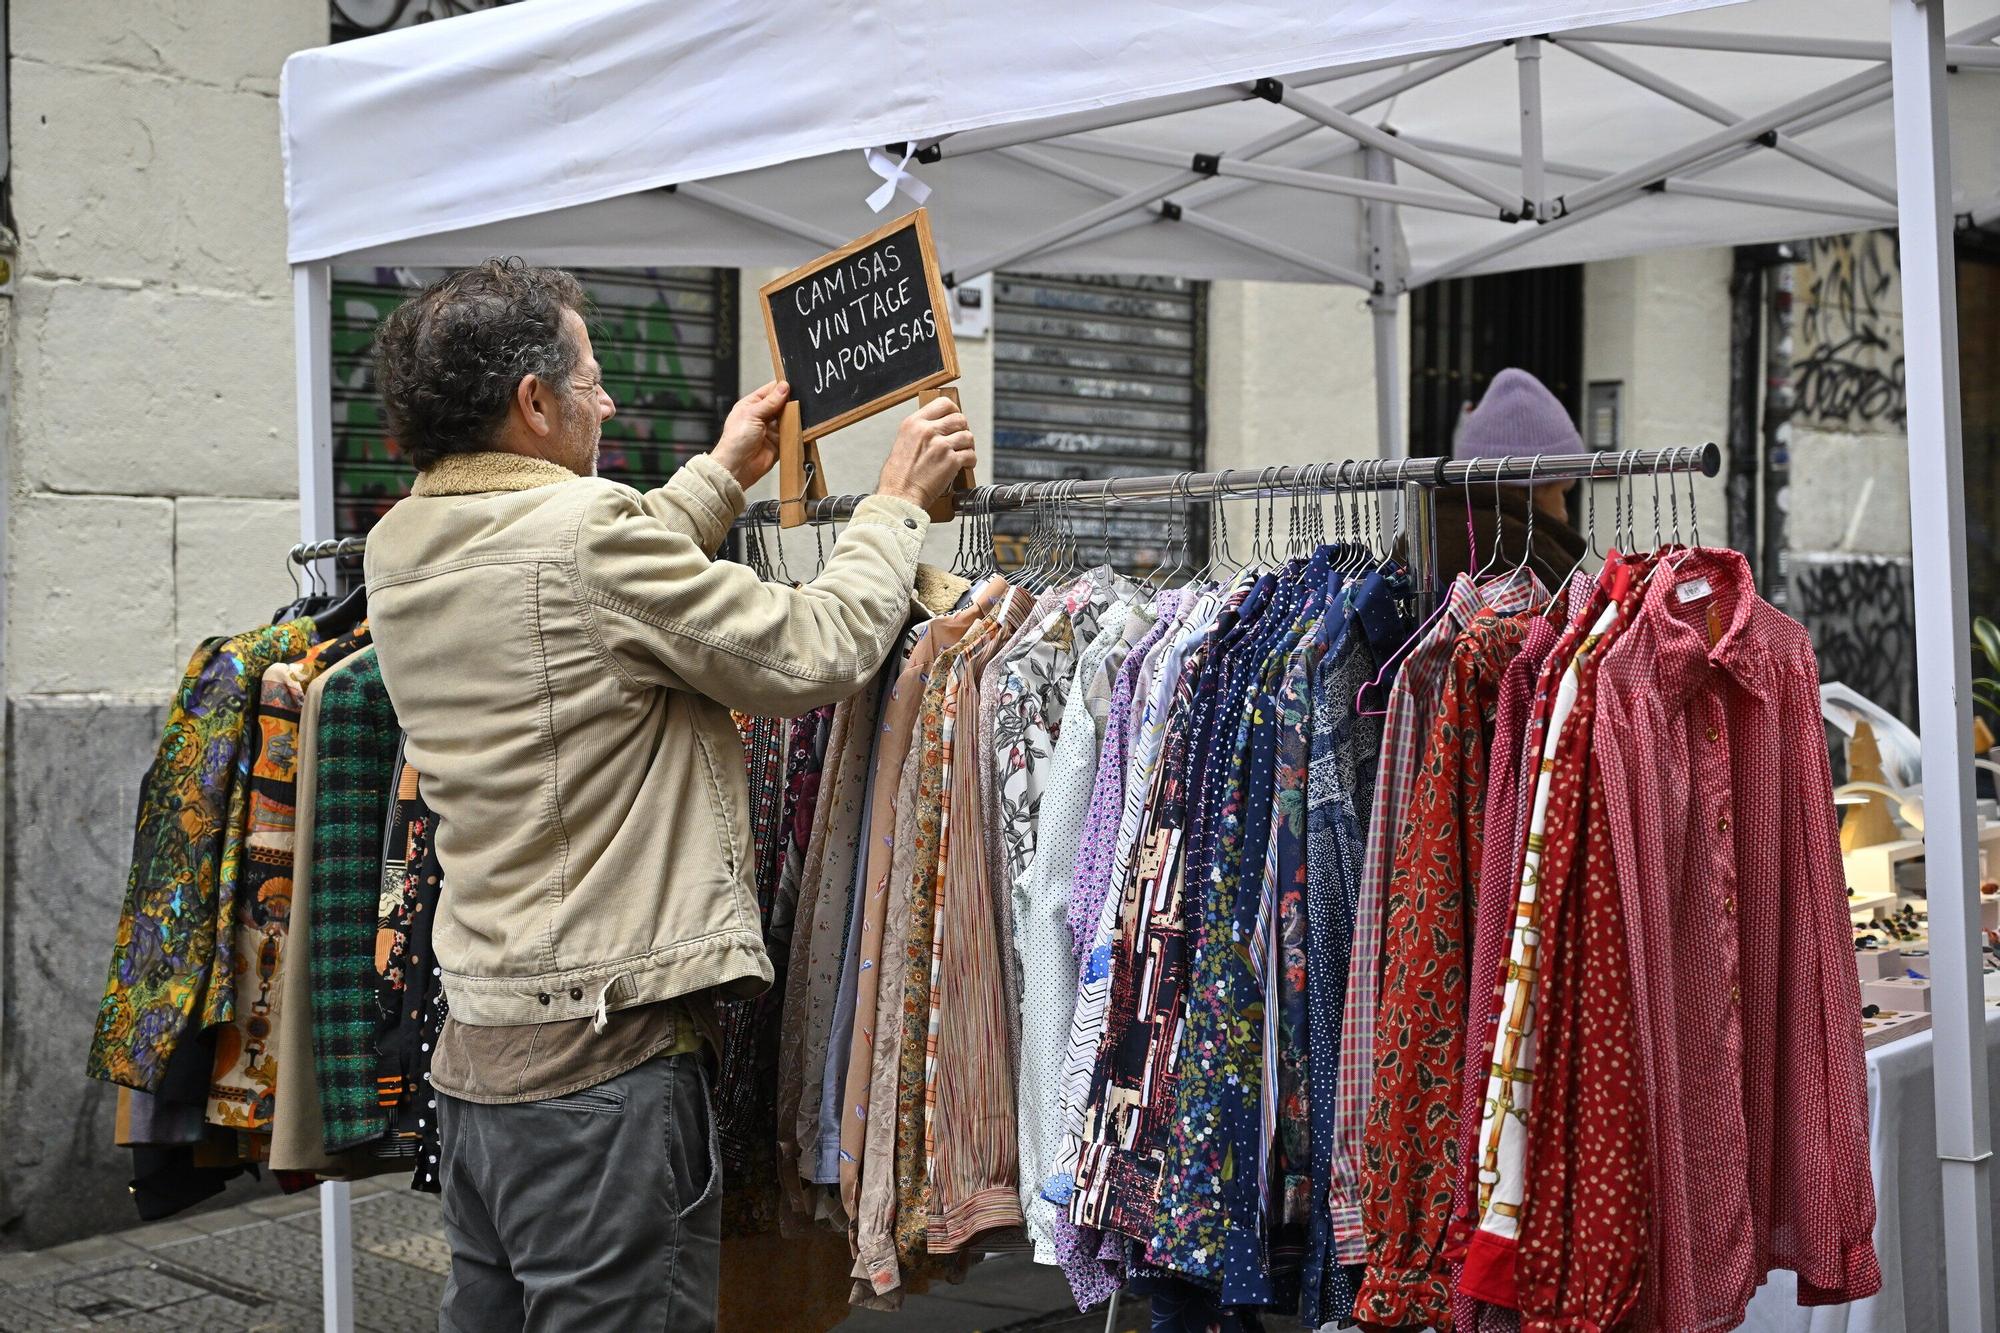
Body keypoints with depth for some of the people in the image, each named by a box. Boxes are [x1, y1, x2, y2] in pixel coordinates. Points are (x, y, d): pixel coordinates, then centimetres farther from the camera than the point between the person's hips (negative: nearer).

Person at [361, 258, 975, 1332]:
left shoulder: (399, 550, 7)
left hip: (475, 1049, 9)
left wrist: (725, 475, 31)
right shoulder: (584, 526, -18)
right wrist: (898, 500, 5)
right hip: (603, 1067, -9)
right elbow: (817, 652, -11)